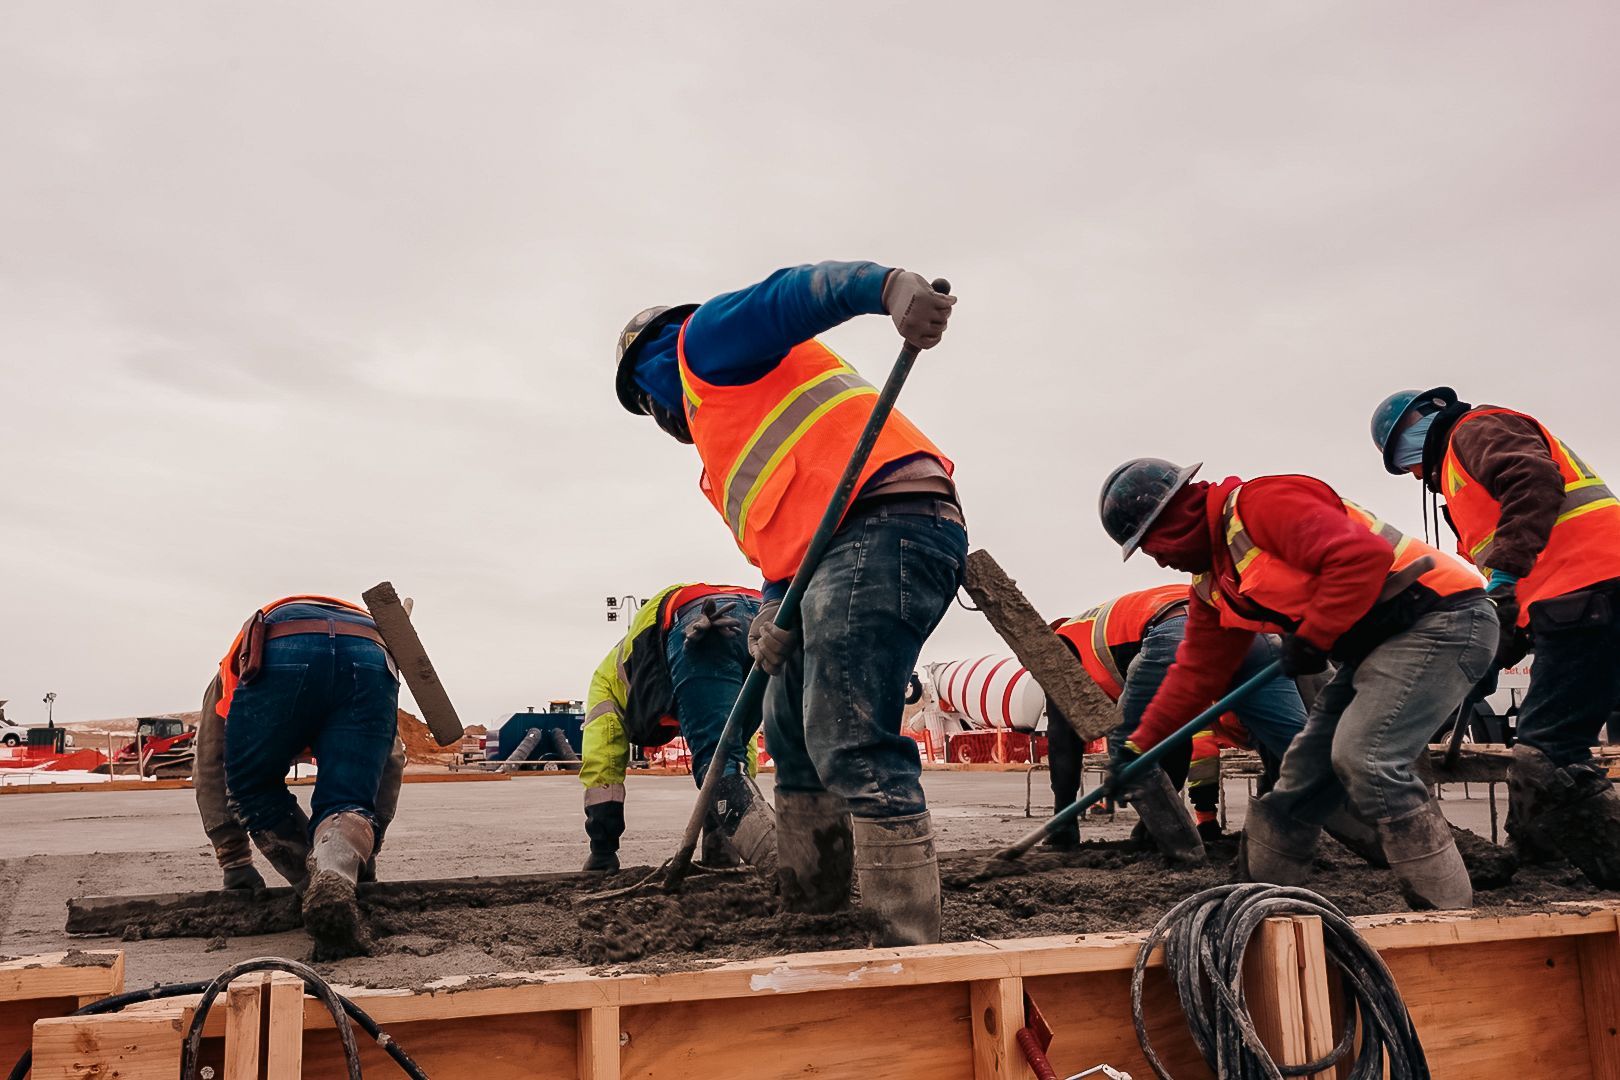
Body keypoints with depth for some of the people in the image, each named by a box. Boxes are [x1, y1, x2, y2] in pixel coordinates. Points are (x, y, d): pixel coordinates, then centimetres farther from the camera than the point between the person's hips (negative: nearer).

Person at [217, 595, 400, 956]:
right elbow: (390, 764, 37)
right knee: (345, 804, 6)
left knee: (253, 790, 21)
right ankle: (336, 881, -24)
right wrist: (366, 853, 42)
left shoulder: (237, 663, 46)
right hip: (371, 660, 2)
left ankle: (322, 889, 17)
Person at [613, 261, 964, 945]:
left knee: (851, 748, -17)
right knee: (793, 739, 18)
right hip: (842, 551, 11)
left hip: (883, 525, -11)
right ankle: (811, 915, 27)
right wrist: (774, 613, 2)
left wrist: (890, 288, -30)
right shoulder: (728, 446, 35)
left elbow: (794, 293, -10)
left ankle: (909, 946, -15)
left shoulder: (704, 339, 10)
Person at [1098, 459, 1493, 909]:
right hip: (1377, 646, 10)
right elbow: (1197, 669, 17)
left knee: (1362, 757, -22)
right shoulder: (1212, 584, 12)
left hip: (1445, 619, -10)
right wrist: (1138, 745, 14)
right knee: (1304, 769, 8)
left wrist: (1309, 640, -20)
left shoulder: (1261, 505, -19)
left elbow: (1362, 556, -28)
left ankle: (1449, 910, -11)